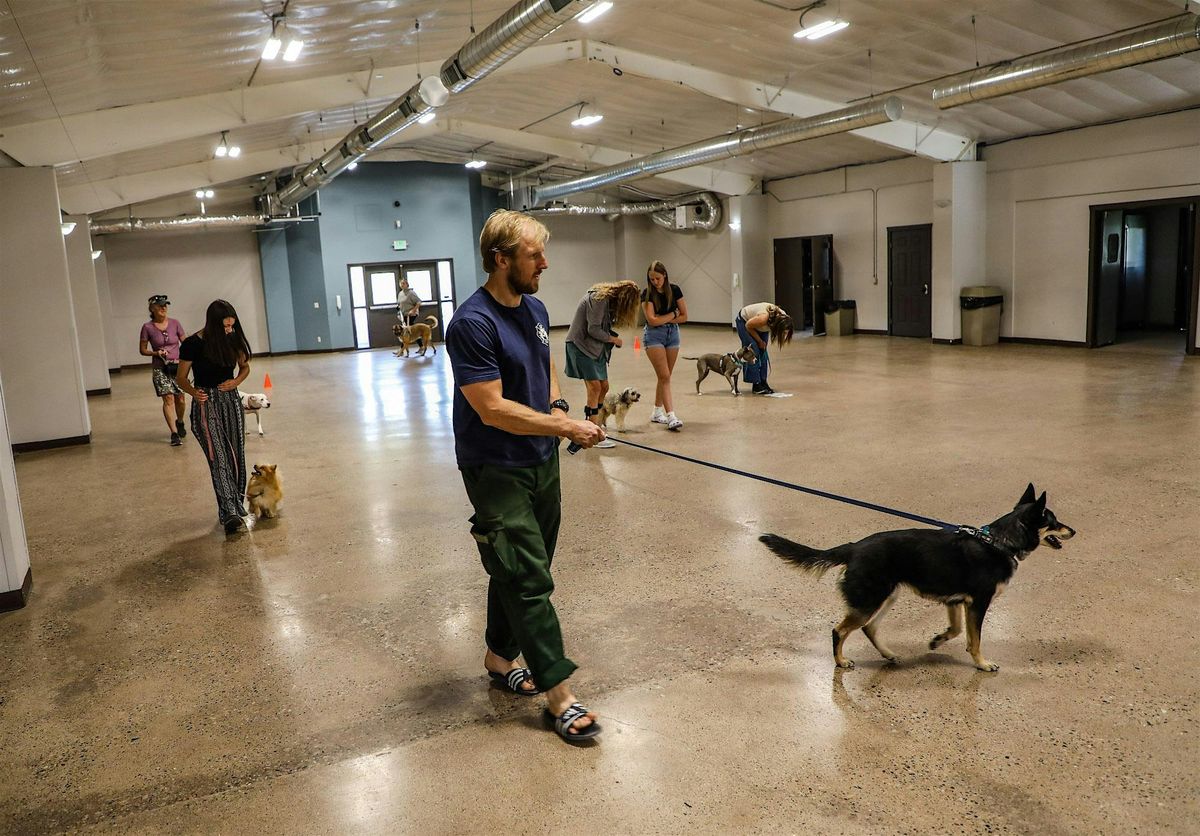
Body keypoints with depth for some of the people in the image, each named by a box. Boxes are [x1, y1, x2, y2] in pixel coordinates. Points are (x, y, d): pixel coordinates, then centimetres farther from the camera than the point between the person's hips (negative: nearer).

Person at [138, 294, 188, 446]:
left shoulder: (174, 323, 0)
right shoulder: (147, 328, -3)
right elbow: (142, 350, 4)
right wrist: (156, 353, -14)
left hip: (177, 366, 2)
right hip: (160, 368, -2)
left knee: (180, 398, 6)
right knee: (168, 399, -10)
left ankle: (179, 422, 35)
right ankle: (174, 433, -8)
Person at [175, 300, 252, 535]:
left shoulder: (232, 339, 1)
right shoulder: (193, 344, -12)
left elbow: (245, 366, 16)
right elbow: (181, 378, -2)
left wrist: (235, 381, -5)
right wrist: (194, 392, -22)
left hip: (231, 400, 5)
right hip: (206, 402, -5)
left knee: (236, 457, 7)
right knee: (219, 458, -14)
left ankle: (236, 508, 20)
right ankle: (230, 514, -20)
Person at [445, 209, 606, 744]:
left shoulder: (535, 310, 6)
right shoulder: (472, 324, -20)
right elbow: (493, 409, -24)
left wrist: (556, 406, 0)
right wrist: (567, 427, -21)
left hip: (542, 461, 8)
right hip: (497, 472, -8)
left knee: (520, 571, 18)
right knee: (530, 578, -4)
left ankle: (500, 656, 36)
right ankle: (558, 693, 5)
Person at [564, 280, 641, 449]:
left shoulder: (609, 299, 11)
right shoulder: (599, 298, -18)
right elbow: (593, 329, -21)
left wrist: (614, 337, -6)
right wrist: (613, 339, -9)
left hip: (596, 348, 10)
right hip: (581, 345, -10)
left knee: (603, 387, 9)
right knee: (594, 387, -12)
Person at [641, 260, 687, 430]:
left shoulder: (674, 290, -2)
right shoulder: (647, 294, -11)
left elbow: (684, 316, -1)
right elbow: (652, 320, -19)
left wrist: (663, 319, -11)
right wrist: (673, 315, -10)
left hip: (673, 334, 4)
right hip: (654, 336, -4)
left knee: (664, 377, 8)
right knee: (665, 376, -12)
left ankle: (657, 412, 20)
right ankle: (671, 416, -17)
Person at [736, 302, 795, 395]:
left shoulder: (783, 318, -26)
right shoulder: (763, 318, -43)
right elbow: (748, 326, -22)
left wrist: (763, 342, -4)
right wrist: (759, 341, -13)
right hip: (744, 321, -6)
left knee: (763, 352, -2)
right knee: (754, 351, -13)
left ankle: (763, 383, 3)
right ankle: (756, 385, -11)